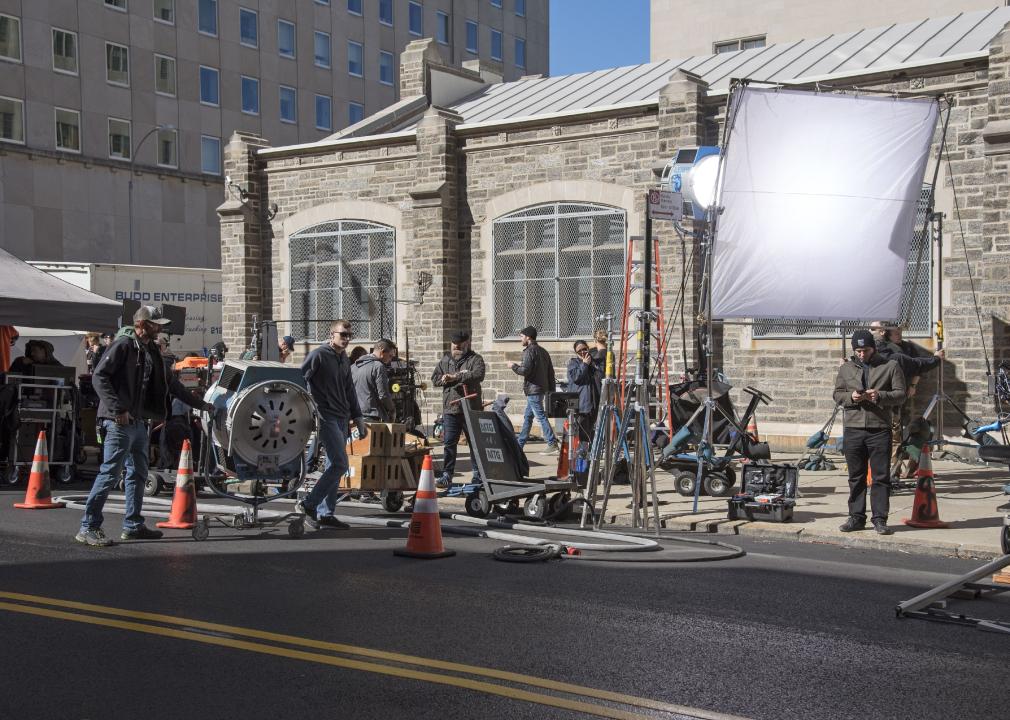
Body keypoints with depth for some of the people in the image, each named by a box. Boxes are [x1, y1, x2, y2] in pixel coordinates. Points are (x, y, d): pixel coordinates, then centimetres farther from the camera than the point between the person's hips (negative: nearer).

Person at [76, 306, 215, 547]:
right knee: (110, 473, -11)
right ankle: (88, 527, -7)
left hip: (138, 421, 9)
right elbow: (99, 377, -16)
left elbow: (169, 383, 26)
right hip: (120, 421, -9)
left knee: (138, 474, 13)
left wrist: (199, 404, 26)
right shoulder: (123, 346, -9)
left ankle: (133, 525, 22)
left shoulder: (151, 351, 17)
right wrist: (117, 409, -23)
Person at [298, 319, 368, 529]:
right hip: (326, 416, -8)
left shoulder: (344, 359, 16)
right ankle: (309, 503, -4)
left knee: (334, 466, 9)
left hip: (342, 418, 8)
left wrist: (358, 418, 20)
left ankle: (325, 513, 13)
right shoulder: (319, 355, -9)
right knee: (340, 465, -13)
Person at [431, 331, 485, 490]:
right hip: (450, 409, 3)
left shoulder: (475, 359, 0)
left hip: (471, 409, -3)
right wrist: (458, 377, -9)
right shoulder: (445, 360, 14)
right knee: (449, 443, -1)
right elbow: (435, 378, 6)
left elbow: (478, 375, -19)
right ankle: (446, 476, 2)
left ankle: (478, 475, 18)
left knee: (475, 442, 7)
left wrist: (454, 377, -21)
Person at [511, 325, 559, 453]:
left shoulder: (529, 351, -13)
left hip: (533, 390, -10)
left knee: (541, 416, -9)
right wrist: (551, 388, 17)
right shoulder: (543, 351, 15)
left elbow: (525, 370, -20)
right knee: (527, 417, 15)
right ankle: (519, 444, 21)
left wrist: (514, 366, -2)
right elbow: (550, 371, 15)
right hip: (542, 388, 10)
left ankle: (552, 444, -13)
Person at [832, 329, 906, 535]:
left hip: (880, 429, -2)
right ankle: (856, 517, 14)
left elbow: (900, 394, 1)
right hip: (853, 429, 2)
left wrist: (880, 396, -18)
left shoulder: (891, 367, 5)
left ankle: (880, 519, 5)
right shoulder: (846, 368, 13)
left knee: (881, 476, -1)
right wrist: (851, 397, -9)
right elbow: (837, 394, 13)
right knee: (856, 477, 7)